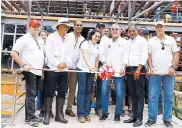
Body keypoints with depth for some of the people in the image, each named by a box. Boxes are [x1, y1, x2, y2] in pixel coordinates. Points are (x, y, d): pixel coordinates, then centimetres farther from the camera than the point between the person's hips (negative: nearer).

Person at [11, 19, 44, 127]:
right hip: (30, 71, -7)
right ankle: (30, 118, 0)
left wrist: (43, 68, 15)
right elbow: (13, 53, -13)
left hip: (39, 71, 7)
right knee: (31, 94, -7)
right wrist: (23, 65, -20)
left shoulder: (41, 40, 16)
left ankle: (30, 116, 19)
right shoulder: (24, 39, -7)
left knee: (33, 94, 11)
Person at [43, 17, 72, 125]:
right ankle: (47, 115, 6)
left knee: (62, 92, 6)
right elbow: (48, 52, -9)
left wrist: (66, 63, -8)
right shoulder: (51, 37, 0)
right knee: (50, 92, -2)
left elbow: (68, 53, 11)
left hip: (64, 70, 5)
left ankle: (59, 114, 13)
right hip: (53, 69, -5)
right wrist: (58, 64, -15)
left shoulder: (68, 39, 15)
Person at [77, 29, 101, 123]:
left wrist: (96, 70, 9)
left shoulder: (97, 47, 13)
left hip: (92, 70, 6)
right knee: (82, 90, -5)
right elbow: (85, 55, -20)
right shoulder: (85, 43, -6)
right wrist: (89, 66, -35)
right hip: (83, 69, -6)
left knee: (88, 91, 7)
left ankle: (86, 113, 12)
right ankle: (81, 114, -1)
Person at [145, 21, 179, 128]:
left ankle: (167, 119, 16)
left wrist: (173, 67, -6)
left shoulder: (171, 40, 7)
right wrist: (151, 68, -2)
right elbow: (149, 55, 8)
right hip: (155, 73, 0)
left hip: (168, 73, 0)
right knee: (153, 97, 2)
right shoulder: (151, 41, 8)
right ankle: (152, 119, 12)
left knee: (168, 97, 5)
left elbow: (176, 54, 4)